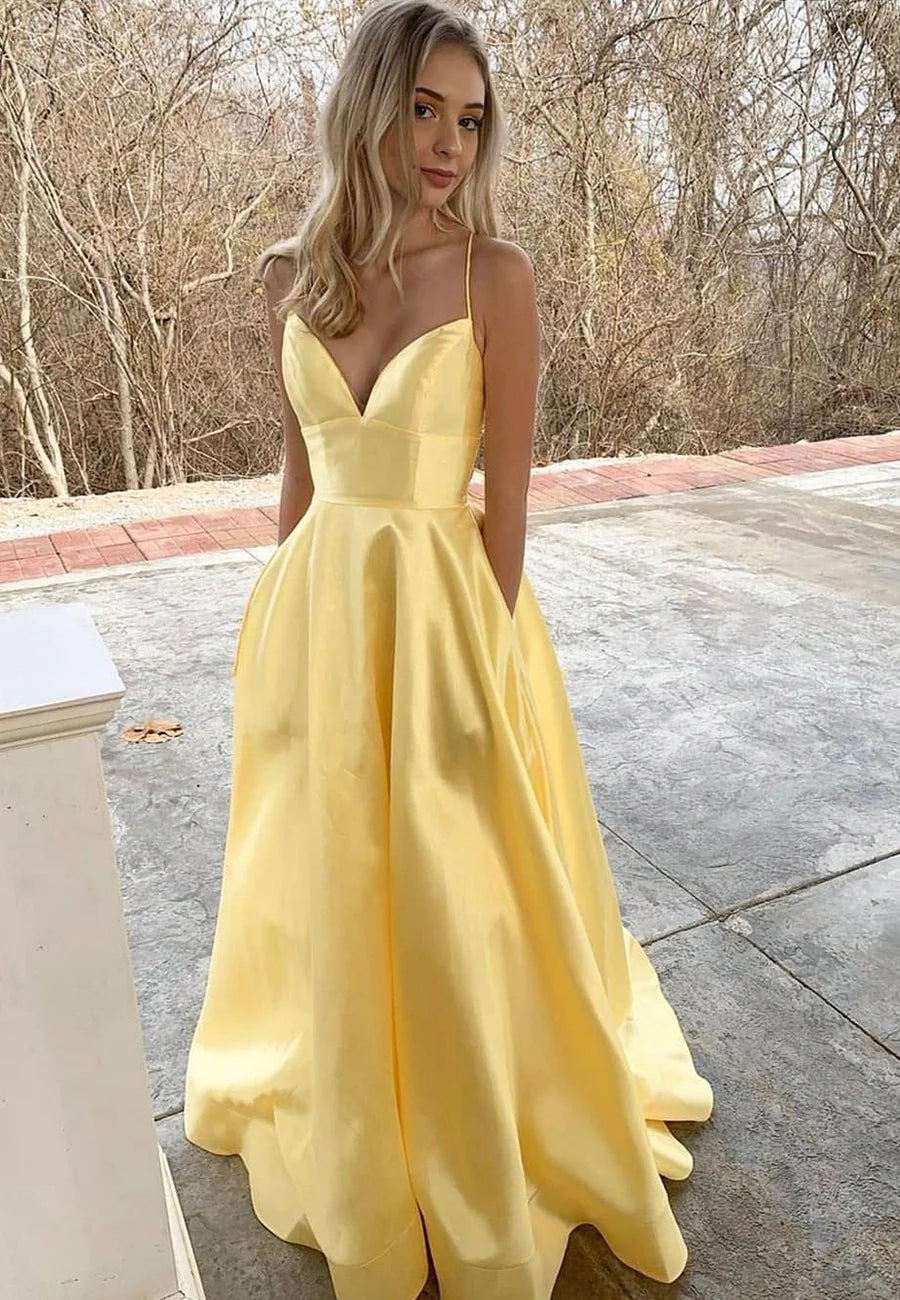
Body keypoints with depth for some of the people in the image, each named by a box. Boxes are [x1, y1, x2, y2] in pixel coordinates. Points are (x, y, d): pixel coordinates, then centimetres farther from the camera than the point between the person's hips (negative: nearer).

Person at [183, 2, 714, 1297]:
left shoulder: (496, 272, -7)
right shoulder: (293, 273, 5)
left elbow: (509, 491, -8)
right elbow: (299, 464, 10)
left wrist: (479, 658, -10)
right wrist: (285, 618, 10)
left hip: (444, 603, -4)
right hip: (317, 605, 4)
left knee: (453, 897, 8)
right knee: (330, 880, 17)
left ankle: (480, 1171, 38)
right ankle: (348, 1133, 47)